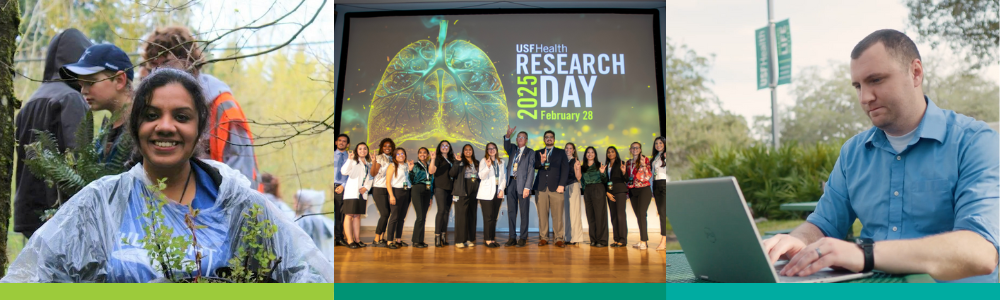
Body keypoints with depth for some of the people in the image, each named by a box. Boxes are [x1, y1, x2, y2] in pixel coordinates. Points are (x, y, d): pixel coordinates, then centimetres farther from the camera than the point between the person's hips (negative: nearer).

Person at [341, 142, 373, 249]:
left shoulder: (369, 164, 17)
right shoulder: (353, 162, -3)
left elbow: (371, 178, 15)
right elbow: (344, 171, -20)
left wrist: (366, 187, -3)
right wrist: (349, 160, -32)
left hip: (362, 193, 6)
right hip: (351, 193, -6)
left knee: (357, 216, 10)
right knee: (349, 215, -5)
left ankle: (357, 240, 13)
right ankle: (350, 241, -6)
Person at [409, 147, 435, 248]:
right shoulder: (415, 166, 4)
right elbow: (411, 180, -5)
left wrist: (431, 197, 19)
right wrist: (410, 170, -20)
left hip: (427, 192, 5)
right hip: (417, 191, -5)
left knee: (423, 217, 3)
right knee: (420, 216, -11)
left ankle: (420, 240, 9)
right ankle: (416, 241, -5)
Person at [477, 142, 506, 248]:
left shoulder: (501, 162, 15)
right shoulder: (483, 161, 2)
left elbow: (503, 177, 13)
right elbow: (481, 176, -10)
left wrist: (501, 189, -1)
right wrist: (488, 167, -26)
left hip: (498, 193, 4)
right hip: (486, 193, -4)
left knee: (494, 217, 5)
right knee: (488, 217, -7)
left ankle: (493, 239, 9)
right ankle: (488, 240, -4)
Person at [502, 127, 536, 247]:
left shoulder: (530, 152, 4)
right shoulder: (512, 149, 16)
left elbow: (531, 170, -3)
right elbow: (506, 146, -6)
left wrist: (527, 187, -12)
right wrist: (508, 136, -25)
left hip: (522, 184, -4)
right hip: (511, 183, 4)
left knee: (524, 212, 0)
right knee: (511, 211, 6)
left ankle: (523, 238, 5)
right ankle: (512, 237, 11)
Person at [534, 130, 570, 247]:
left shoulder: (561, 153, 16)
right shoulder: (538, 153, 19)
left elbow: (565, 169, 7)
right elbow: (534, 166, 2)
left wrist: (562, 185, -5)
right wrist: (541, 162, -20)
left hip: (556, 187, -1)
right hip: (541, 187, 1)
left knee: (557, 214, -6)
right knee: (542, 214, -1)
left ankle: (559, 239, -2)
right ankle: (543, 238, 6)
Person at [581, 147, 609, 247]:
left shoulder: (599, 165, 4)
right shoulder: (583, 168, 15)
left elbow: (605, 181, -2)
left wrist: (602, 173, -16)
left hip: (598, 190, -4)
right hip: (587, 191, 4)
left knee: (600, 215, -6)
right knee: (590, 216, 4)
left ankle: (602, 240, -5)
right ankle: (593, 239, 9)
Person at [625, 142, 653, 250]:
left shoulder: (645, 159, -1)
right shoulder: (628, 162, 14)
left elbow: (649, 176, -10)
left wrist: (643, 165, -22)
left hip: (644, 190, -5)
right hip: (632, 191, 5)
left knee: (641, 214, -14)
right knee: (638, 215, 5)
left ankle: (644, 241, -14)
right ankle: (642, 240, 9)